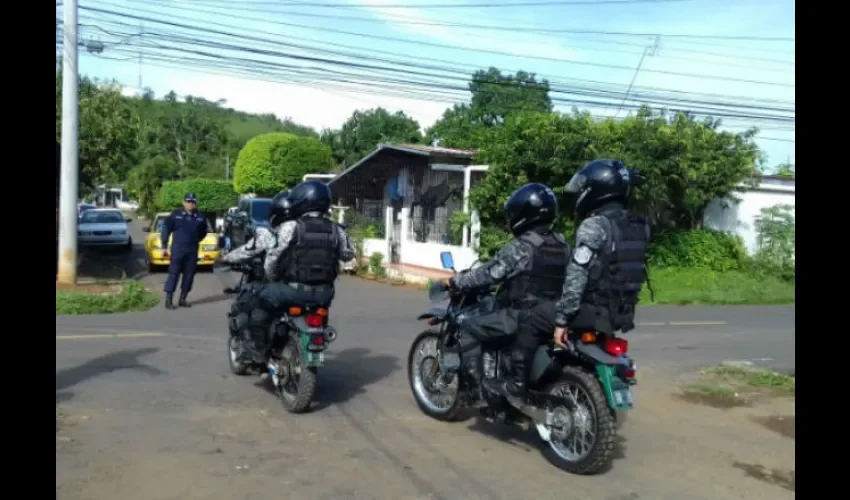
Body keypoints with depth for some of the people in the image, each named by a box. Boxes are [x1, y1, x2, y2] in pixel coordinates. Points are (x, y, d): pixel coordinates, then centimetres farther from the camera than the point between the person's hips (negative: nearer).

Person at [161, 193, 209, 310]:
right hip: (177, 249, -3)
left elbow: (204, 231, 22)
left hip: (193, 250, 3)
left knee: (189, 275, 6)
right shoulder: (175, 215, -1)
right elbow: (166, 231, 2)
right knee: (173, 274, -5)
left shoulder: (200, 217, 6)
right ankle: (168, 300, -1)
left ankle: (182, 299, 17)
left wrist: (197, 239, 11)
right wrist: (164, 247, 0)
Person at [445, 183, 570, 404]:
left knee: (469, 326, 1)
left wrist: (457, 282, -4)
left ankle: (474, 381, -3)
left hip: (525, 316, -8)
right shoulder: (562, 244, 8)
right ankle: (516, 382, 30)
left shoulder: (520, 247, -16)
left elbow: (490, 273, -16)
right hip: (554, 315, 8)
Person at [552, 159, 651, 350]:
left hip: (593, 313, -9)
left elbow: (576, 277, -20)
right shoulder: (640, 227, 9)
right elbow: (632, 271, 14)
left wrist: (561, 320, -19)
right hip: (622, 313, 9)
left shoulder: (593, 226, -16)